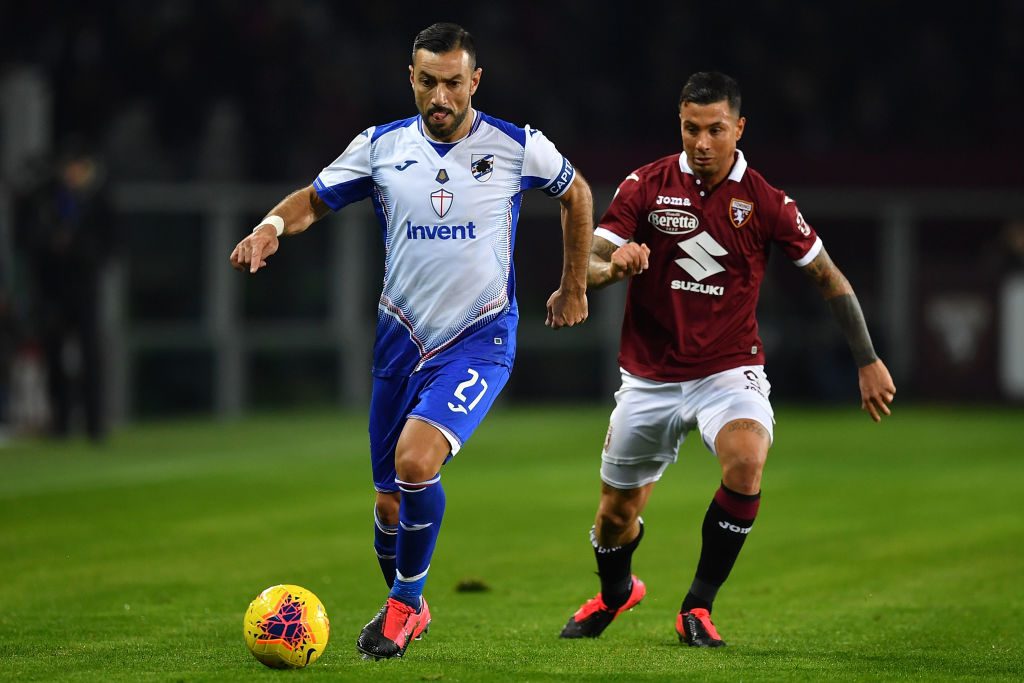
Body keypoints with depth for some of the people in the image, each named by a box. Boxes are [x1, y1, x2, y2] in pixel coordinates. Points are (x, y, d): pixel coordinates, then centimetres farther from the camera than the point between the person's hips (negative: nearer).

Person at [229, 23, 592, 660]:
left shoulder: (519, 148, -5)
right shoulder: (381, 147, 0)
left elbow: (576, 193, 13)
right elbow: (315, 198, 10)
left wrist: (575, 287, 17)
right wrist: (272, 225, -13)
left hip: (479, 338, -3)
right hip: (402, 338, 3)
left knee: (415, 460, -25)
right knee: (390, 500, 6)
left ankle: (403, 605, -5)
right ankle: (408, 606, 34)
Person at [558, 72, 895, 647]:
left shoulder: (765, 202, -7)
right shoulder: (645, 187, -5)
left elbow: (828, 277, 4)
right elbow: (589, 265, -9)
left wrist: (868, 361, 3)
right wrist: (614, 267, -33)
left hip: (730, 371, -2)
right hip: (650, 377, 2)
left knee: (747, 460, -32)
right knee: (618, 511, 10)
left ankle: (699, 606, -15)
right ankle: (616, 592, 47)